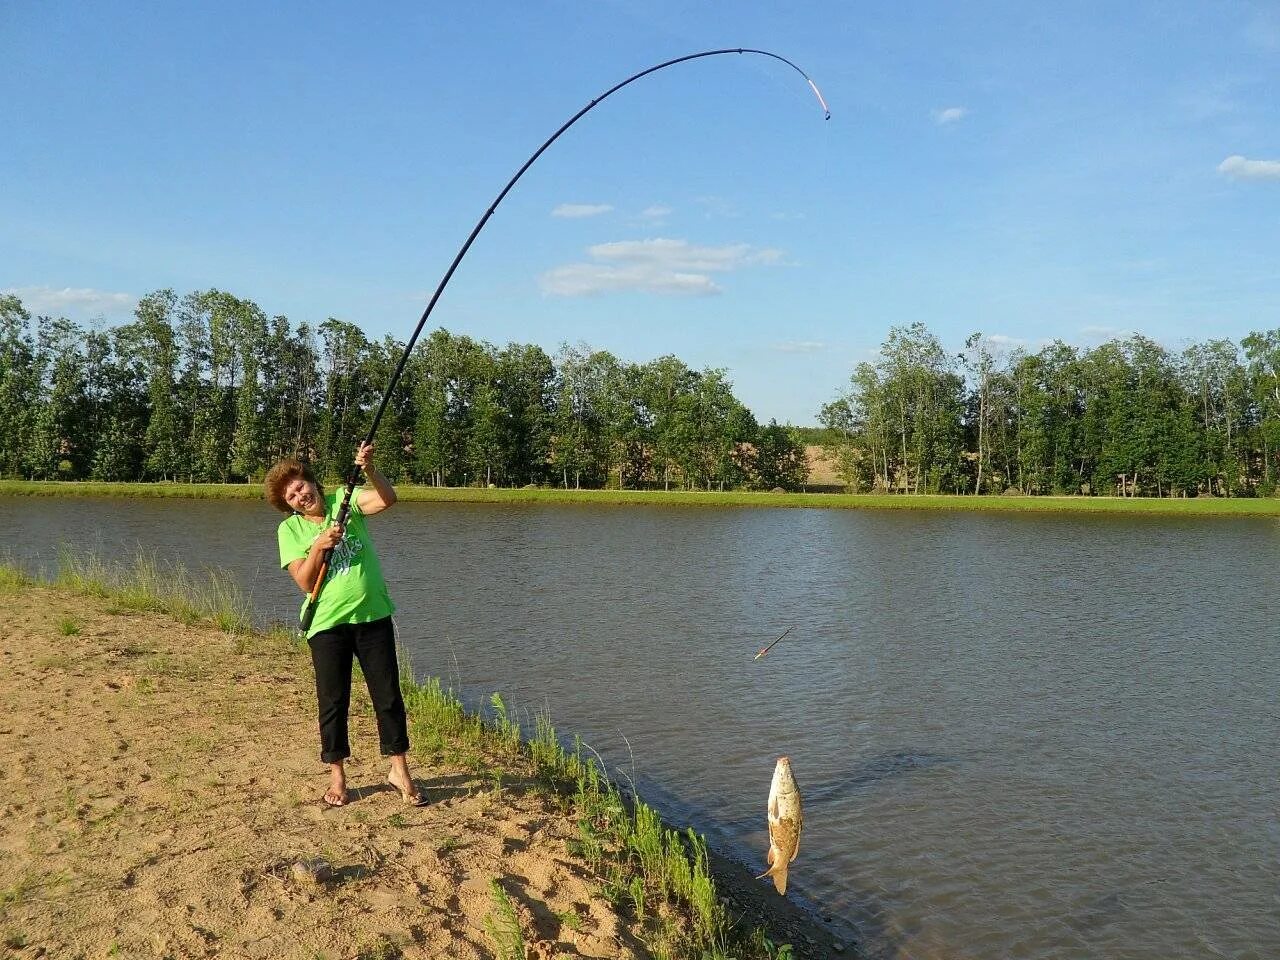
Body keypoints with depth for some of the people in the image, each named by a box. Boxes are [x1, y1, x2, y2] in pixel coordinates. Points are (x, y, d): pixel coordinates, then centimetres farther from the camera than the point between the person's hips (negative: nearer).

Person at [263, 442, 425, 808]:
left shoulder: (344, 500, 1)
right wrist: (319, 545, -20)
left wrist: (369, 469, -30)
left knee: (388, 696, 5)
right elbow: (304, 581, -7)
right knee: (332, 702, 6)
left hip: (373, 615, 1)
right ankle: (337, 777, 21)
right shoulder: (289, 530, 1)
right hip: (327, 624, 0)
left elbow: (387, 499, -16)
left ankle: (399, 771, 17)